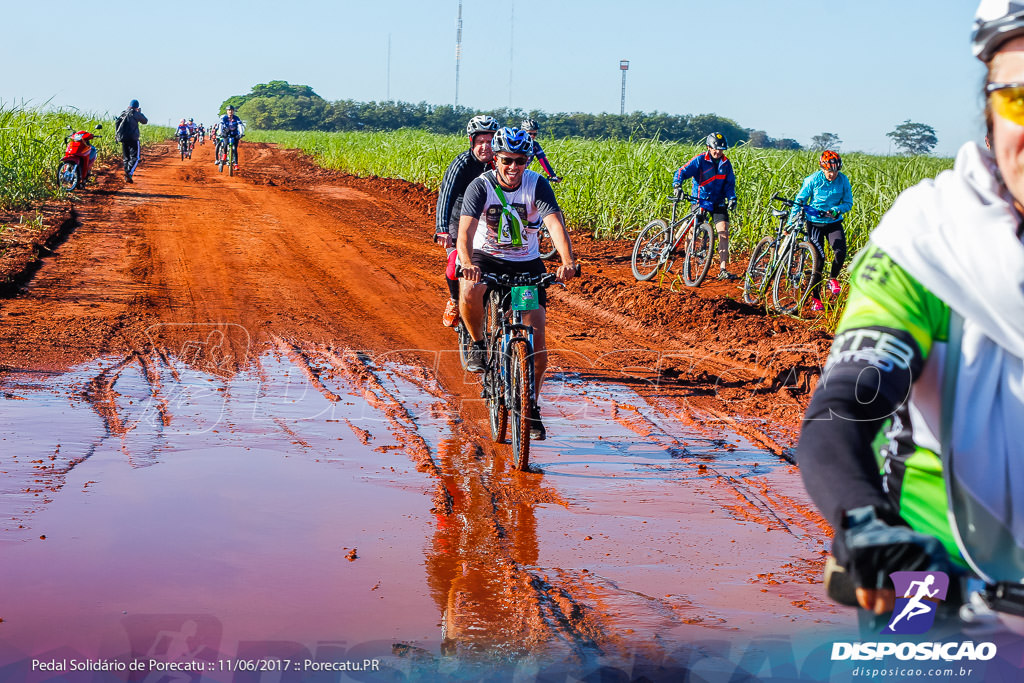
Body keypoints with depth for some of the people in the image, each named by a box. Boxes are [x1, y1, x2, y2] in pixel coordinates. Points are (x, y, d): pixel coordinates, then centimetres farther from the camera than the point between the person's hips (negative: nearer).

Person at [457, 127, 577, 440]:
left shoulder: (537, 185, -15)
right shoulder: (480, 186, -17)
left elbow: (555, 223, -29)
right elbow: (465, 230, -30)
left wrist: (567, 261, -48)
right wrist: (467, 263, -51)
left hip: (527, 262, 1)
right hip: (487, 257, -1)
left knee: (536, 337, -7)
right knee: (469, 293, -37)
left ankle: (531, 405, 14)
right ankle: (478, 344, -6)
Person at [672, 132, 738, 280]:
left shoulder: (726, 163, 4)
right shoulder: (699, 160, -8)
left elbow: (730, 183, 8)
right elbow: (683, 171, -16)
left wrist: (732, 198, -9)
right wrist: (677, 184, -35)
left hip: (718, 203, 3)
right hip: (700, 201, -2)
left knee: (724, 233, -11)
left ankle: (723, 270, -11)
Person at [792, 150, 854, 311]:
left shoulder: (843, 180, -6)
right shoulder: (813, 180, -11)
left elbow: (848, 203, -2)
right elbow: (800, 200, -3)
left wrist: (836, 209, -23)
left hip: (834, 223, 2)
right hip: (815, 223, -2)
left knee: (841, 252, -22)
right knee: (819, 258, -6)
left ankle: (833, 278, 9)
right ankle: (815, 298, 6)